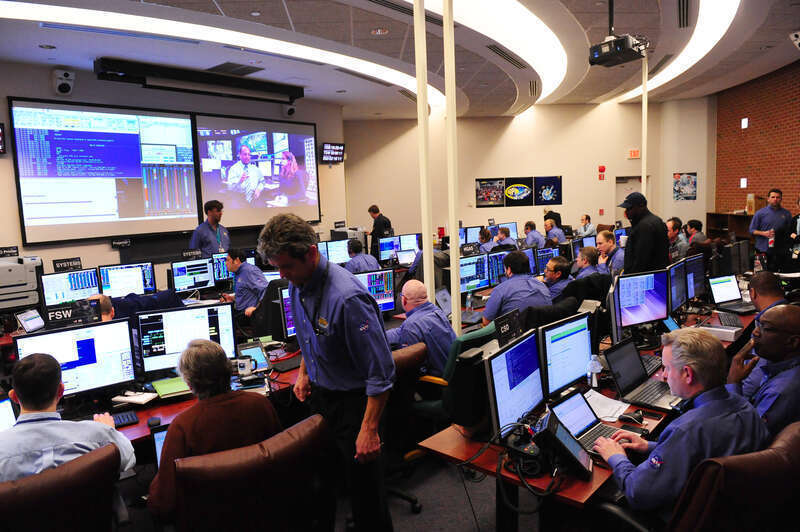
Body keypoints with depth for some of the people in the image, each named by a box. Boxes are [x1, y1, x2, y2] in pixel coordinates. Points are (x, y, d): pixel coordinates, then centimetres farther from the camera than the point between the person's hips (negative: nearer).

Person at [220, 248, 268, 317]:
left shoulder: (250, 271, -12)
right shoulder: (238, 273, 20)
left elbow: (266, 290, -23)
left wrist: (256, 308, -29)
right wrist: (233, 298, 17)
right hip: (241, 313, 9)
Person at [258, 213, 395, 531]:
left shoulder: (347, 298, -30)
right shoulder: (298, 284, -4)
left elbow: (380, 372, -26)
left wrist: (369, 430, -23)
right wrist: (304, 371, 12)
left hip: (352, 399, -7)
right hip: (318, 393, 8)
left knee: (363, 484, 6)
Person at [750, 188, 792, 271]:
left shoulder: (786, 214, 7)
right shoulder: (760, 213, 2)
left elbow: (790, 231, 9)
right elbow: (752, 230, 3)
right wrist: (763, 233, -14)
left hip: (778, 252, 1)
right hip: (762, 251, -1)